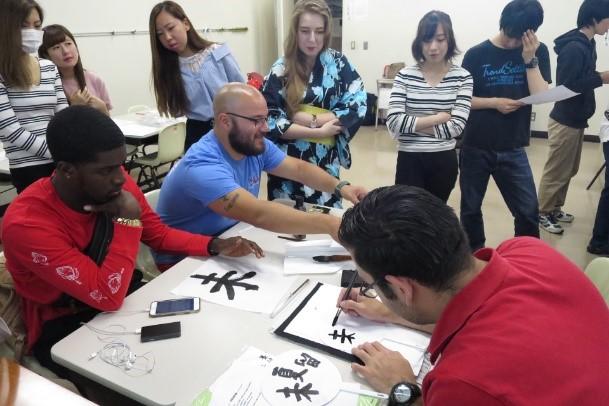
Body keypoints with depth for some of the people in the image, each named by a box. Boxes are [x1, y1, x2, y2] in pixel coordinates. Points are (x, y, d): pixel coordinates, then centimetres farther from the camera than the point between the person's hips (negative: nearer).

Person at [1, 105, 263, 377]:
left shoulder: (113, 183, -13)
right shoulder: (28, 224, -30)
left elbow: (159, 234, 0)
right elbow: (108, 296, -32)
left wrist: (216, 246, -14)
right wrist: (128, 218, -30)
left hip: (123, 298, 6)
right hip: (63, 328, -5)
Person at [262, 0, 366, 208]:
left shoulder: (338, 63, 1)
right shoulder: (281, 70, -4)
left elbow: (357, 107, -6)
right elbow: (270, 121, -10)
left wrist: (311, 119, -14)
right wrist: (318, 131, -15)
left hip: (326, 161, 1)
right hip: (287, 162, -1)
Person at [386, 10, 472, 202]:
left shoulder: (462, 77, -2)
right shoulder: (405, 75, -2)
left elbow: (456, 126, -12)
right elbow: (393, 122, -13)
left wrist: (412, 124, -12)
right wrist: (437, 118, -12)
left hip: (444, 162, 1)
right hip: (409, 160, -1)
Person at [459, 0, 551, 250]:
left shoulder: (538, 52, 1)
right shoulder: (477, 54, -5)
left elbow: (542, 96, -8)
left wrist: (530, 59, -15)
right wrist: (494, 102, -15)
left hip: (513, 149, 1)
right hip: (476, 147, -1)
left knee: (528, 211, 1)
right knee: (471, 208, 11)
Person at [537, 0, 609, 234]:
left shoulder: (587, 44, 9)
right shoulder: (574, 47, -20)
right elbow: (566, 86, -24)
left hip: (576, 120, 9)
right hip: (565, 121, -9)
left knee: (569, 171, 17)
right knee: (556, 172, 2)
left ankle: (555, 209, 30)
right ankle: (542, 214, 15)